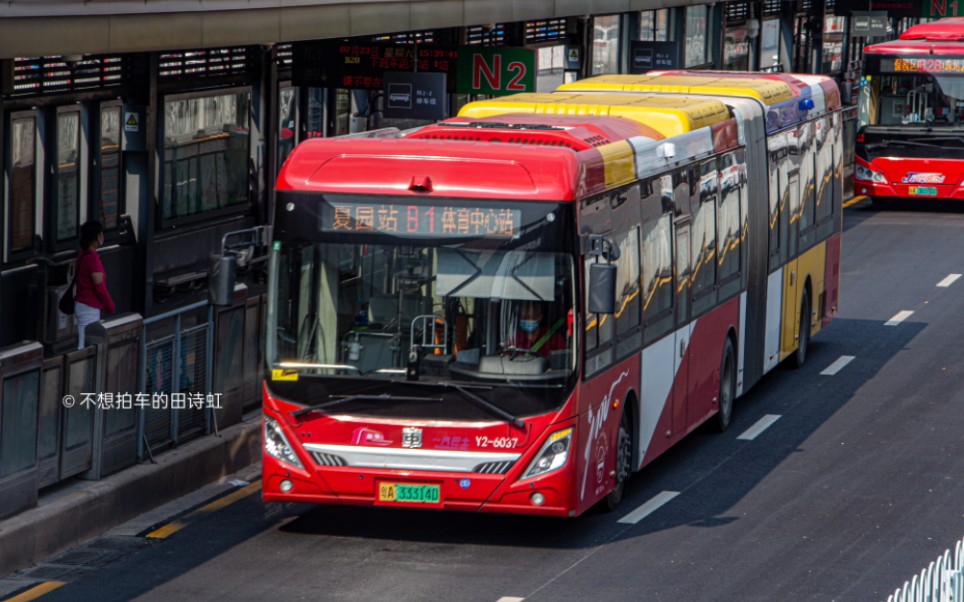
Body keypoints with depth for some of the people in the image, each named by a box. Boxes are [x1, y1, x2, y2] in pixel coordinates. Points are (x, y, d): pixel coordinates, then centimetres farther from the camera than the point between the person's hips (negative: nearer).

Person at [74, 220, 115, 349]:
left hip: (80, 304, 9)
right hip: (89, 308, -9)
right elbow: (100, 287, -18)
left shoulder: (82, 255, 8)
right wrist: (110, 306, -3)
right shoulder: (93, 258, -19)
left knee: (83, 344, 13)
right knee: (85, 346, -7)